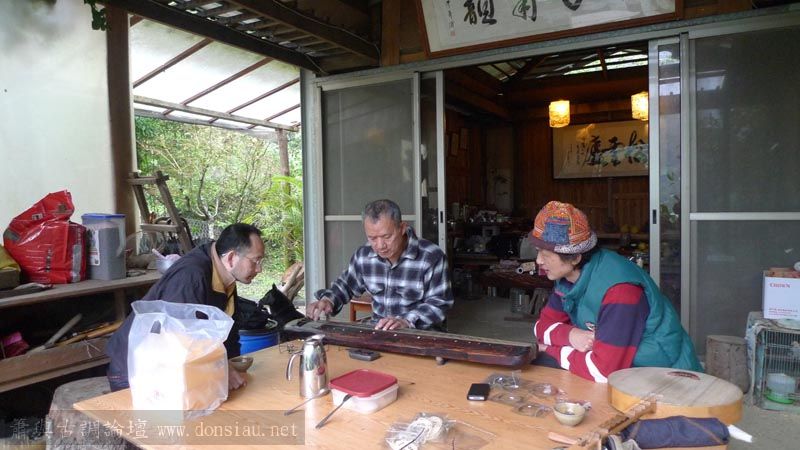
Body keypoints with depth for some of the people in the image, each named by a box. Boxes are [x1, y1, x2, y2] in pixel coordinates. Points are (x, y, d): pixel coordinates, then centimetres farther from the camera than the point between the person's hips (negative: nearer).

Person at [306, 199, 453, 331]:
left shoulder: (432, 257, -13)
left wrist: (407, 321, -31)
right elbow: (346, 284, 18)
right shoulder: (363, 254, 2)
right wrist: (328, 300, -1)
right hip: (378, 331, 2)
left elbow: (439, 303, -16)